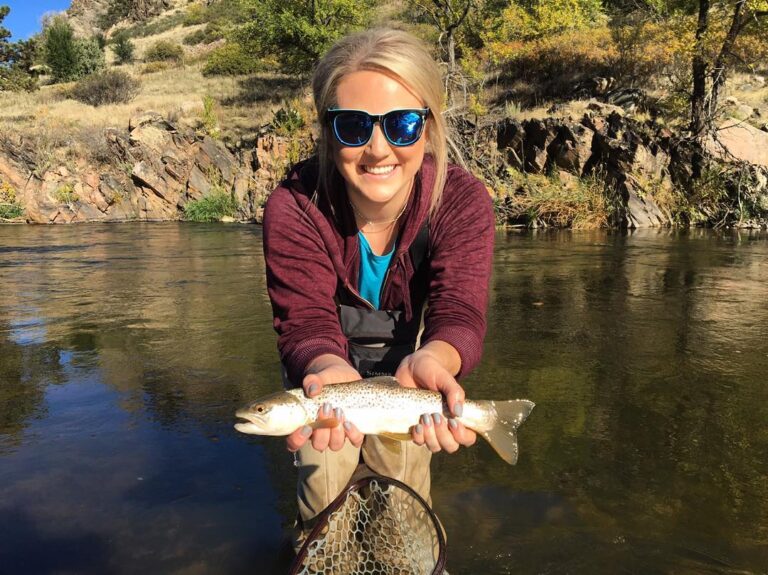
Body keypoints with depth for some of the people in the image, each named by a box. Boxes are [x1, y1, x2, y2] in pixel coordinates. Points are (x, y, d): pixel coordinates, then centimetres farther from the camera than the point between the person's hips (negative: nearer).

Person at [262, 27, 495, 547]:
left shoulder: (463, 201, -25)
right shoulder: (295, 207, -27)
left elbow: (458, 310, -31)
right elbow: (307, 319, -30)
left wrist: (430, 361, -55)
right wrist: (331, 369, -54)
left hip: (411, 350, 1)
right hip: (329, 353, 0)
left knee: (399, 466, 3)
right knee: (326, 478, 1)